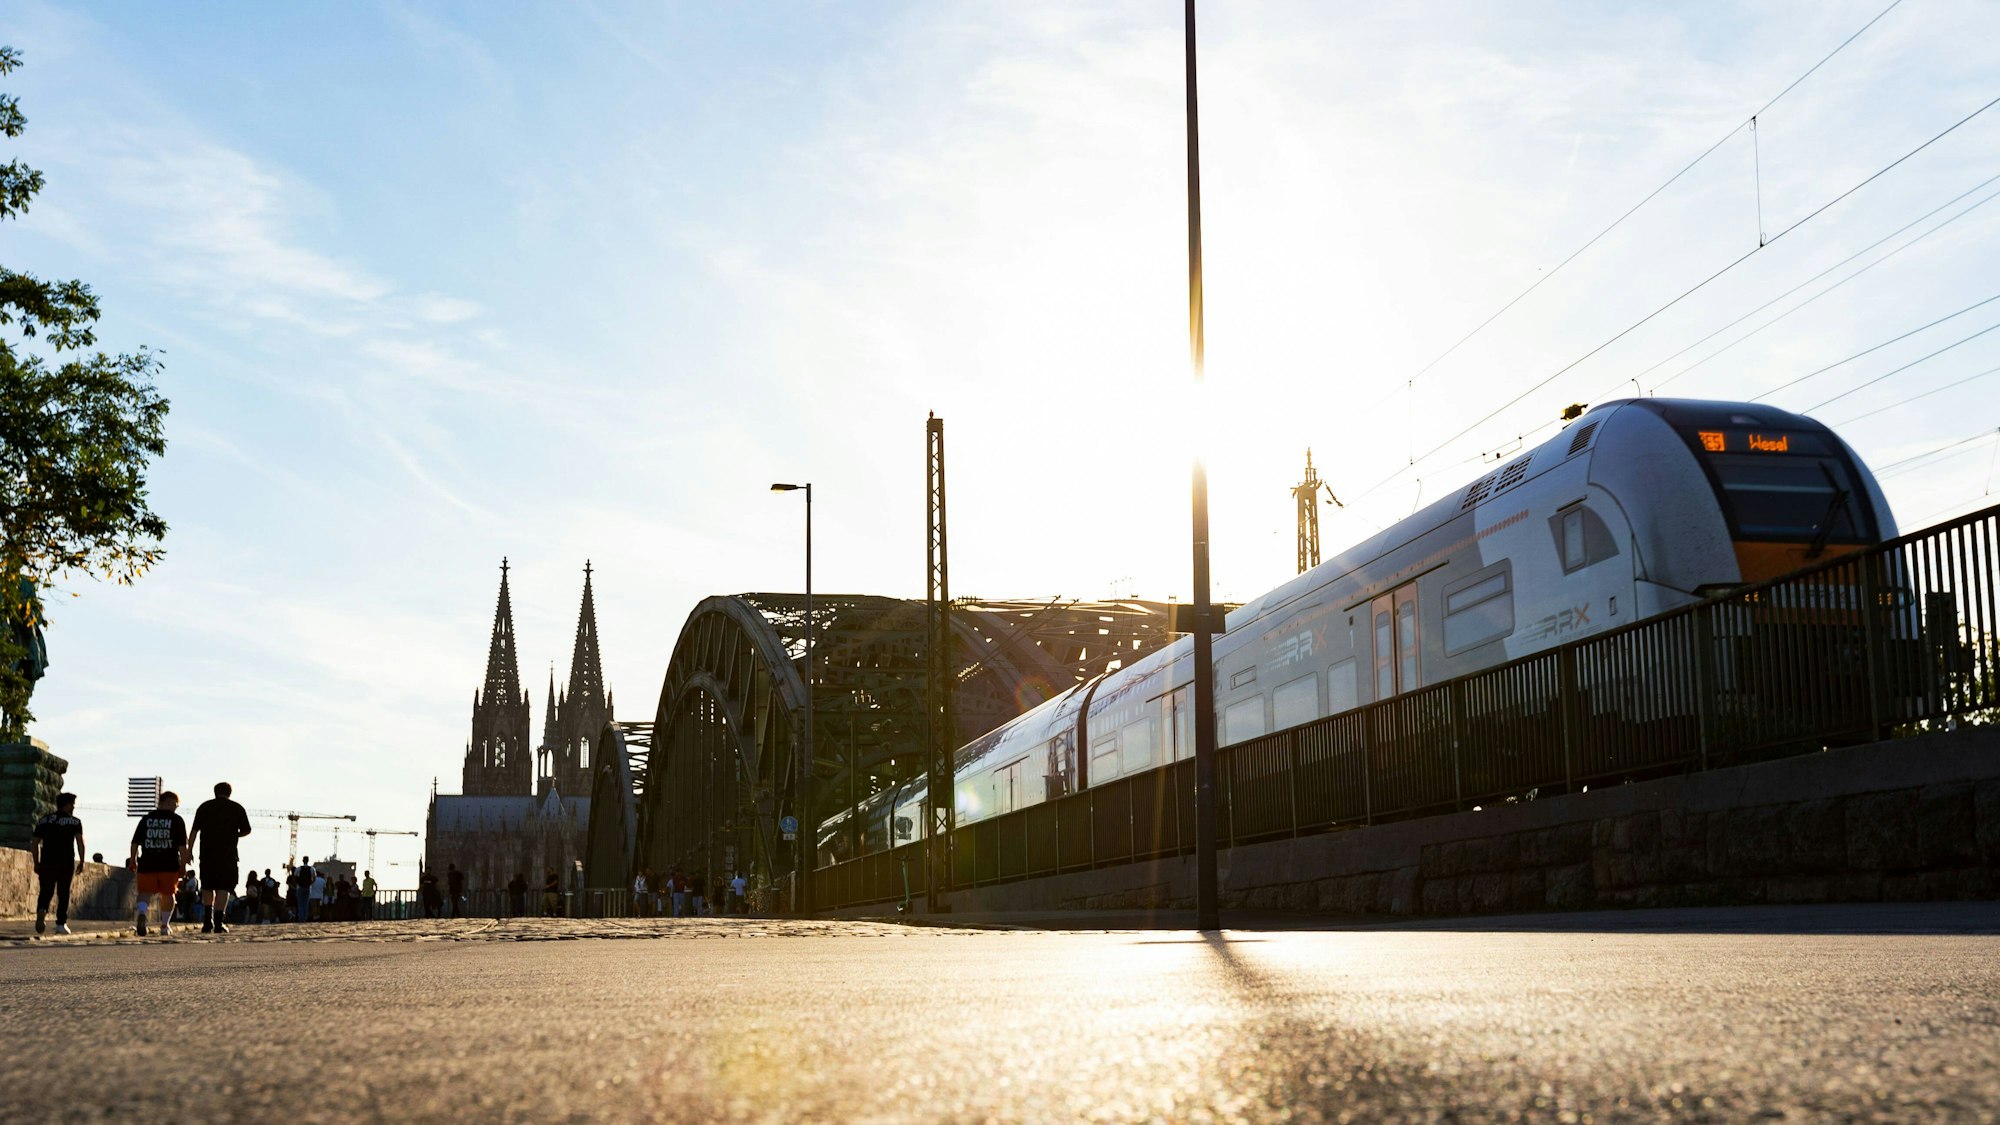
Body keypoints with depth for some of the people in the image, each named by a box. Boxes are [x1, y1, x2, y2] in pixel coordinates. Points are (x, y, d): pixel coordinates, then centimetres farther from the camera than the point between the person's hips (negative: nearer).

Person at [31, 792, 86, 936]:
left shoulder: (43, 821, 13)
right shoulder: (74, 821, 2)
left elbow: (35, 843, 9)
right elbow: (80, 841, -9)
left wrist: (36, 863, 13)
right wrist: (81, 861, -5)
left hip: (46, 863, 2)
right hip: (66, 863, -2)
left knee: (45, 892, 6)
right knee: (63, 893, 6)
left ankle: (41, 910, -24)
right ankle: (61, 924, 4)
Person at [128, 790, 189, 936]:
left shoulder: (146, 818, 8)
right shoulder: (177, 820, 0)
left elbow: (135, 842, 9)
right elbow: (182, 845, -5)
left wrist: (133, 861, 19)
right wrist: (183, 864, 1)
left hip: (147, 864, 1)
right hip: (169, 864, -1)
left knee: (145, 892, 3)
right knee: (168, 894, 13)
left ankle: (141, 914, -28)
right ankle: (165, 926, 20)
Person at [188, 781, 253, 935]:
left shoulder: (204, 807, 10)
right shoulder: (237, 808, 7)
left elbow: (194, 831, 4)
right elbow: (246, 830, 10)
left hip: (207, 853, 2)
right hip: (228, 853, -2)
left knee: (208, 887, 15)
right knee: (223, 888, -2)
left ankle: (208, 920, 6)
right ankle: (218, 923, -11)